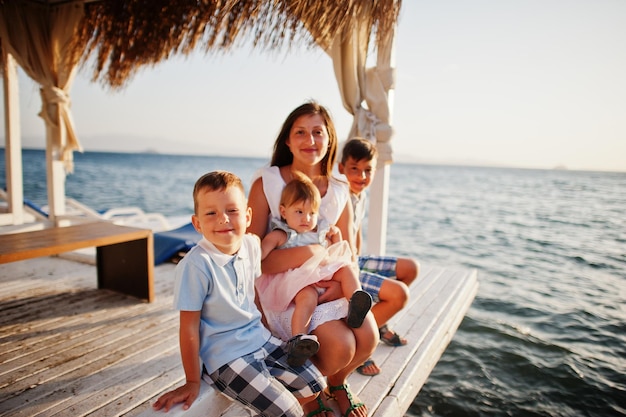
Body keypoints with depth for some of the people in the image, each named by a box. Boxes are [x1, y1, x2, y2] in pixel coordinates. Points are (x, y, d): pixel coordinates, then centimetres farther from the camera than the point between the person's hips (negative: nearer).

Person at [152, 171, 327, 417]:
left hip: (260, 338, 7)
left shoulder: (252, 244, -6)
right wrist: (192, 382, -9)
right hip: (224, 355, -6)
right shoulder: (196, 265, -24)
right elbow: (189, 327, -16)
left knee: (314, 387, 9)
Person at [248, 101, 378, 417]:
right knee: (341, 346, -22)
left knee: (368, 338, -16)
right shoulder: (266, 183, -9)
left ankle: (337, 383, 22)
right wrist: (307, 253, -24)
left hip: (331, 285, 5)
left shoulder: (340, 192, 4)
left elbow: (348, 254, 7)